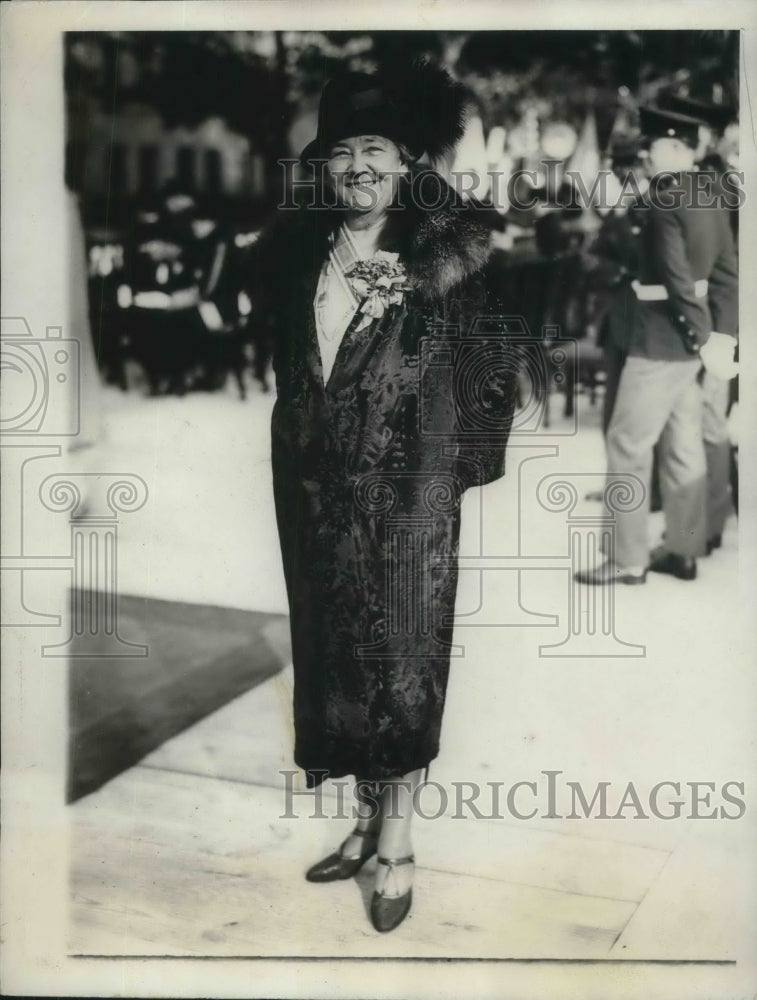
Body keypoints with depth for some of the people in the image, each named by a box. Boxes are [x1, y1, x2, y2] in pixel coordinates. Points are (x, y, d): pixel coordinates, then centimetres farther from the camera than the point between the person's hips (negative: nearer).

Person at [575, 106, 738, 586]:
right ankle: (683, 552, 18)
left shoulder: (665, 192, -14)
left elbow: (676, 273, -20)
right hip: (690, 338, 9)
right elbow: (726, 272, 10)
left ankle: (630, 559, 2)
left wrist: (703, 337, -16)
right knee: (683, 446, 11)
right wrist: (723, 333, 5)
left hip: (663, 335, -9)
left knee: (628, 443, -2)